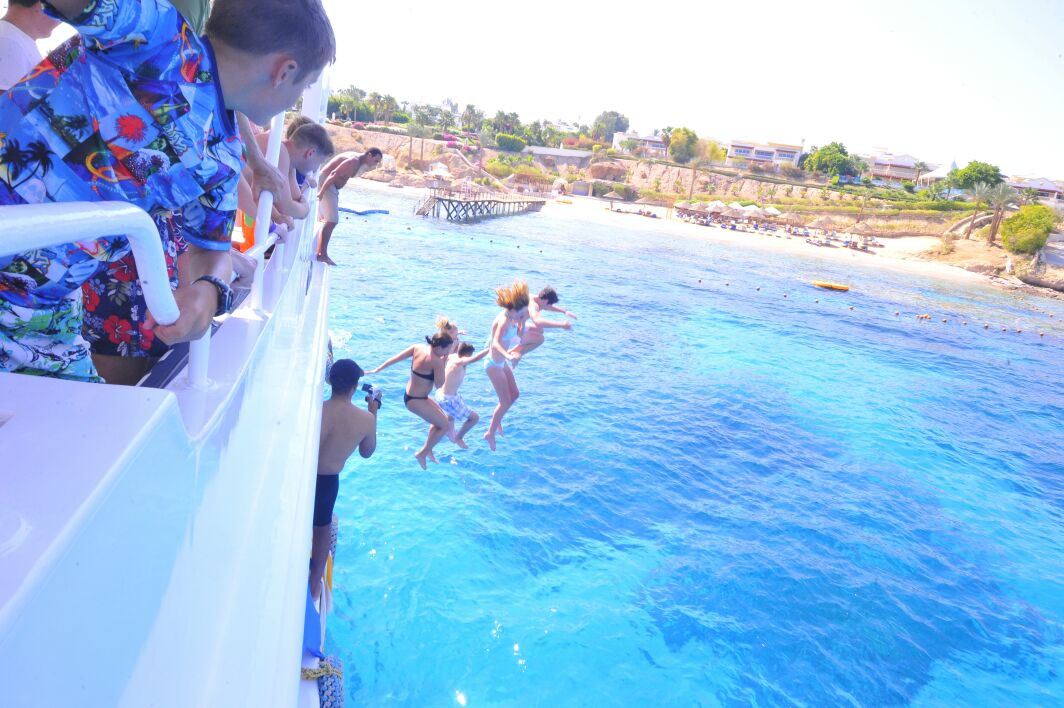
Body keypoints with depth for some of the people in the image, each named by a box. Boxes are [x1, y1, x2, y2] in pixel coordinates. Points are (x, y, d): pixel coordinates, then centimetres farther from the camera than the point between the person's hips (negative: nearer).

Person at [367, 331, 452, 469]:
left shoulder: (417, 347, -5)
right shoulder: (436, 361, -27)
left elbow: (395, 358, -1)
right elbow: (439, 384, -17)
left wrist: (377, 370, 8)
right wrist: (443, 363, -12)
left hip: (410, 395, 9)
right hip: (416, 401, -9)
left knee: (439, 419, 24)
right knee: (445, 426, 2)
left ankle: (427, 450, 37)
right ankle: (422, 453, 14)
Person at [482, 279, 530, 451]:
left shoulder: (511, 318, -2)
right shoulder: (504, 321, -29)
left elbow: (520, 335, 10)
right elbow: (496, 343, -45)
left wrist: (523, 321, -7)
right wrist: (507, 355, -63)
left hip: (501, 363, 9)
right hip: (494, 364, -9)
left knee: (515, 394, 16)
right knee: (505, 401, -2)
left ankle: (496, 419, 35)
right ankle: (490, 433, 13)